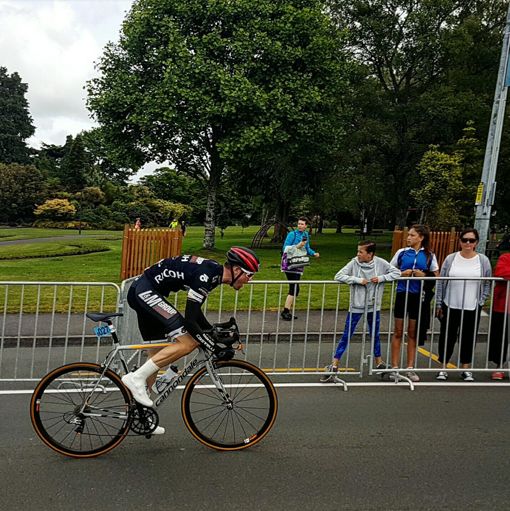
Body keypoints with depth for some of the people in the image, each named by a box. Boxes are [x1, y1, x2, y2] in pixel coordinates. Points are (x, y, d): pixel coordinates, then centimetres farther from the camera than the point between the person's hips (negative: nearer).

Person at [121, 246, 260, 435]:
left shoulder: (214, 271, 8)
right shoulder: (205, 275, -21)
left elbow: (194, 311, 19)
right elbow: (189, 320, -22)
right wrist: (214, 346, -14)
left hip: (141, 292, 10)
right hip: (145, 291, -10)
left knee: (157, 358, 15)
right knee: (188, 343, -19)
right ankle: (136, 377, -12)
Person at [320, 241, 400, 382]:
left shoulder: (380, 263, -8)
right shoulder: (354, 262, -12)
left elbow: (396, 272, -1)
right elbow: (338, 276, -17)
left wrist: (381, 278, -15)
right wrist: (358, 280, -24)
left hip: (374, 306, 2)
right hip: (356, 306, -2)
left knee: (375, 335, 18)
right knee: (346, 336, 1)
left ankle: (379, 363, 37)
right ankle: (333, 366, 6)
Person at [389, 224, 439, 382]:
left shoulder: (429, 255, 2)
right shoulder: (402, 252, 2)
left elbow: (436, 276, 5)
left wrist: (423, 275, -12)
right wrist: (401, 274, -12)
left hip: (419, 296, 1)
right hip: (402, 294, 0)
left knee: (413, 333, 9)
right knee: (398, 332, 5)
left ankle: (410, 368, 19)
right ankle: (394, 367, 12)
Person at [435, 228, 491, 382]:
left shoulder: (483, 260, 1)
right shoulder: (451, 259, -1)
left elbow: (487, 284, 7)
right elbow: (441, 283, 2)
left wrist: (480, 301, -1)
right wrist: (439, 304, 0)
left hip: (472, 309, 1)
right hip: (450, 307, 0)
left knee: (468, 338, 9)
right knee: (447, 337, 5)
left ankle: (466, 369, 24)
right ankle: (443, 368, 17)